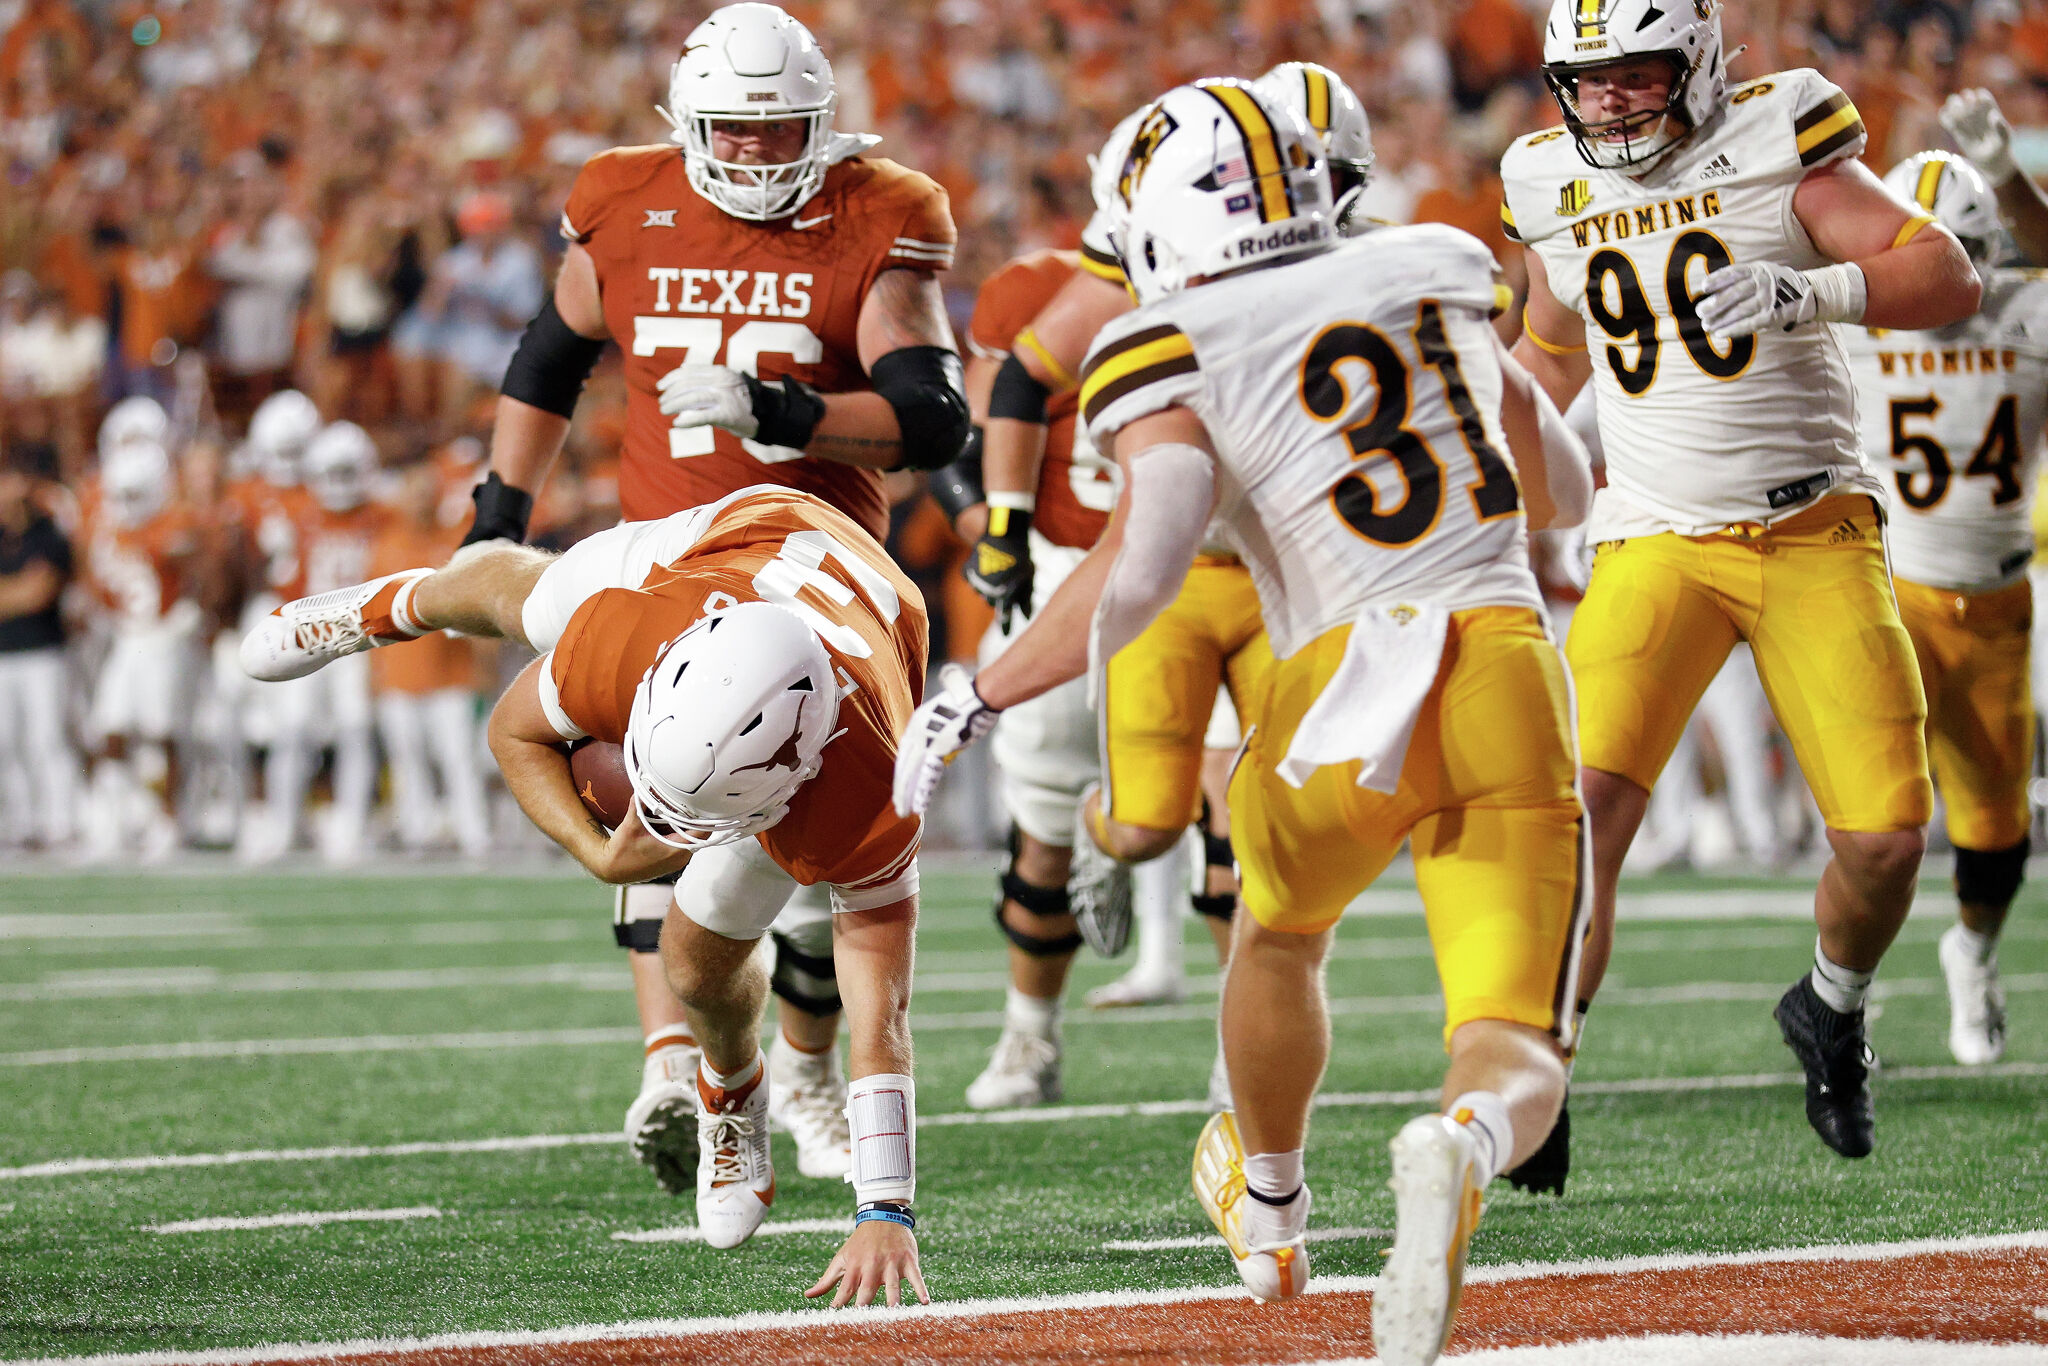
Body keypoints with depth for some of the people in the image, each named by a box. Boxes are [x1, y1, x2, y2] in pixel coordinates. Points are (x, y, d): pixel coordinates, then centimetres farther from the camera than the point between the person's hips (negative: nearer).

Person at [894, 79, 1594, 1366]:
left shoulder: (1176, 357, 1)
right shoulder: (1440, 278, 15)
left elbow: (1144, 558, -16)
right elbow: (1565, 488, 28)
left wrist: (976, 703, -7)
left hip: (1350, 699, -2)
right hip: (1514, 675, 2)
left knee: (1280, 932, 30)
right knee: (1516, 1049, 0)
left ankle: (1271, 1202, 53)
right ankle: (1462, 1149, -36)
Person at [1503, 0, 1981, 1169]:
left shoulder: (1775, 148, -5)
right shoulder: (1553, 190, 7)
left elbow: (1951, 280, -11)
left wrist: (1808, 292, -26)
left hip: (1817, 533, -2)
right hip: (1659, 541, 2)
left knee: (1886, 835, -9)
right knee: (1587, 805, -21)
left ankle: (1834, 1008, 23)